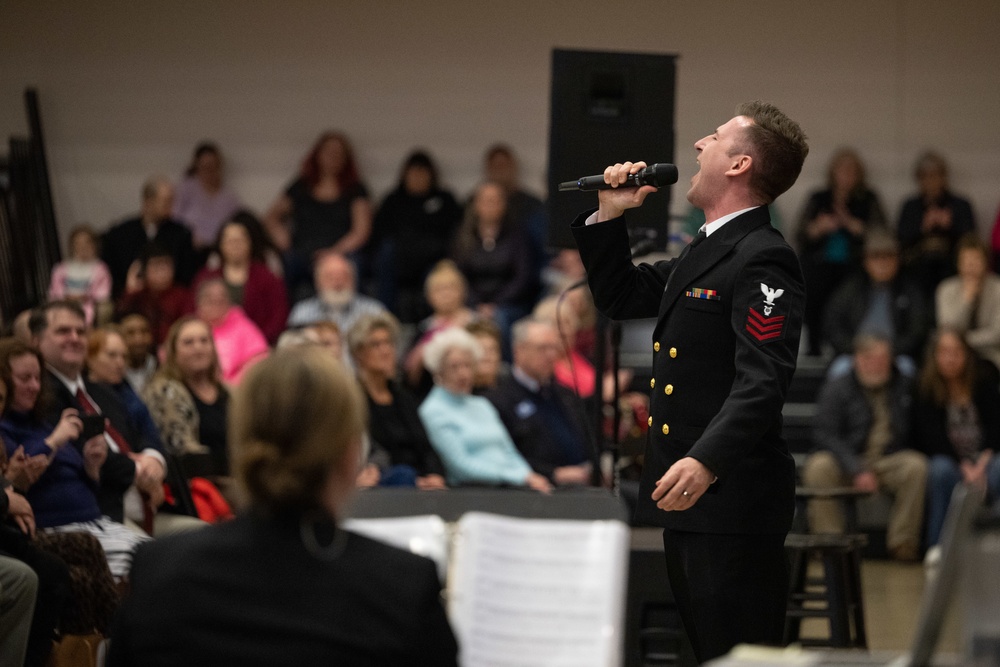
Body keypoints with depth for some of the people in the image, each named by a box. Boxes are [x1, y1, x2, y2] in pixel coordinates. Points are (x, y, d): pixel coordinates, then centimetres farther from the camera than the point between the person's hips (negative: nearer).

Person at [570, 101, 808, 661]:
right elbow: (620, 299, 30)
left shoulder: (763, 259, -14)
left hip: (731, 500, -10)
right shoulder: (706, 251, 19)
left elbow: (762, 382, -25)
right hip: (686, 500, 10)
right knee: (705, 652, 14)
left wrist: (708, 461, -37)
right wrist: (610, 217, 17)